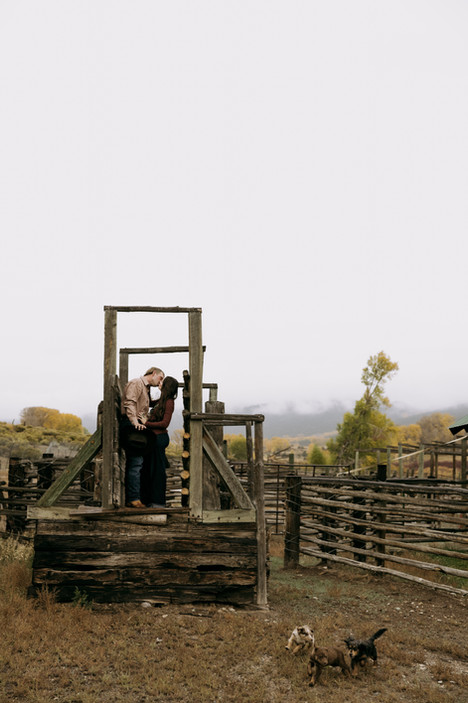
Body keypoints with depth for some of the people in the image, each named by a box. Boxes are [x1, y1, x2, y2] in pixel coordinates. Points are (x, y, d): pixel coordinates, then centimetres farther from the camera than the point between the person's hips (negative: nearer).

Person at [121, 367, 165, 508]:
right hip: (132, 427, -10)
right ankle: (134, 499, -15)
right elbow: (129, 403, -17)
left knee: (133, 464, 9)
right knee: (136, 463, -13)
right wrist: (135, 422, -26)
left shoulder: (147, 389, 28)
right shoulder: (136, 383, -3)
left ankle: (130, 499, 11)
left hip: (139, 426, 10)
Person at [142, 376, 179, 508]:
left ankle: (159, 502, 2)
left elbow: (165, 423, -19)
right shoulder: (161, 401, 13)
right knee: (148, 468, 12)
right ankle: (151, 499, 20)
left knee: (158, 469, -4)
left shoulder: (169, 402, -12)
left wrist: (147, 424, -18)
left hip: (159, 437, -9)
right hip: (153, 437, 9)